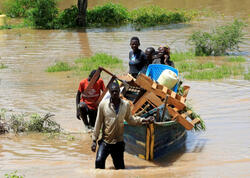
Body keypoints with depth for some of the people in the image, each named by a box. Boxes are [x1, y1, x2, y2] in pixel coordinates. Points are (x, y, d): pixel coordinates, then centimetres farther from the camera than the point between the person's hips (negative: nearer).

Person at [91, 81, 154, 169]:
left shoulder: (126, 105, 1)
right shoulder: (103, 104, -7)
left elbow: (130, 119, 17)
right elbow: (98, 123, -2)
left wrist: (144, 120, 6)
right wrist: (94, 140, -2)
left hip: (118, 142, 2)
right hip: (105, 141, -2)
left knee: (120, 167, 7)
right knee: (99, 161, -23)